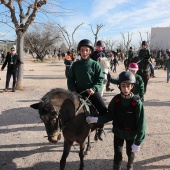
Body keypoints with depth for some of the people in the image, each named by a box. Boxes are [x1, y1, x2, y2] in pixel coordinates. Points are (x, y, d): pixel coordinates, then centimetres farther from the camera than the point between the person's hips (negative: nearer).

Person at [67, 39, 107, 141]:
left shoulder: (95, 64, -2)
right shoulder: (75, 65, 4)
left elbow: (100, 80, -4)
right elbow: (70, 80, 8)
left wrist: (94, 89, -21)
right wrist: (73, 91, -8)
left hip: (92, 92, -2)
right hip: (79, 93, 2)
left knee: (103, 109, -18)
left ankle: (100, 129, 3)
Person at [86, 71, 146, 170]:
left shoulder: (137, 102, -24)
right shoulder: (116, 100, -15)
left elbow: (141, 123, -19)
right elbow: (110, 115, -5)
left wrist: (138, 142, -17)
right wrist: (97, 119, -21)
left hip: (131, 134, -1)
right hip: (118, 132, 1)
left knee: (130, 153, 24)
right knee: (117, 156, 4)